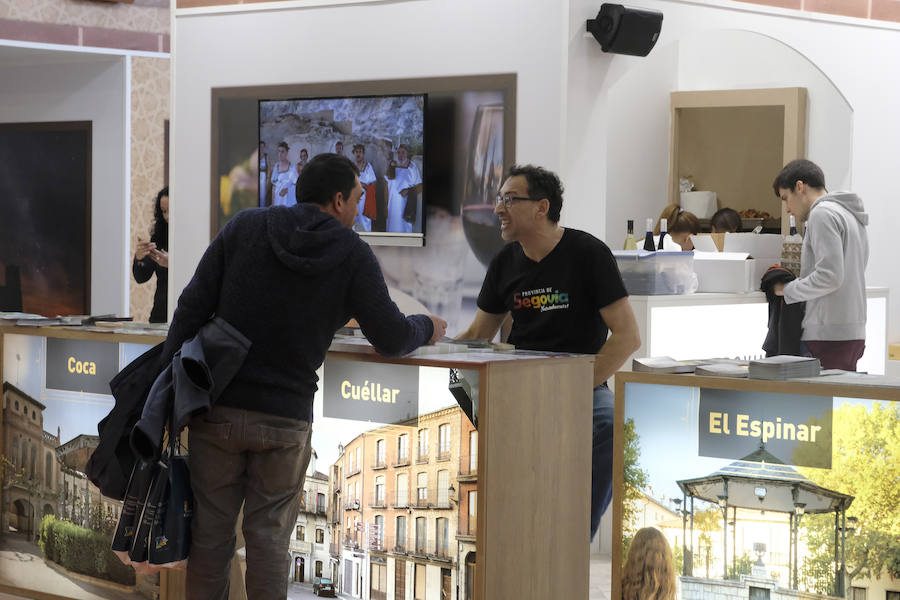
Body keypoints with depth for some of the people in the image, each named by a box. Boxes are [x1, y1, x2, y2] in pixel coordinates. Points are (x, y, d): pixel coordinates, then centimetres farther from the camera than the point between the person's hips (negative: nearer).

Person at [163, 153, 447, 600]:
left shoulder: (244, 227, 1)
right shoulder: (353, 255, -4)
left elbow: (193, 308, -1)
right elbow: (391, 338, -2)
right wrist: (427, 328, 20)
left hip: (217, 409, 2)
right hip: (285, 420, -1)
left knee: (210, 534, 9)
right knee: (268, 538, 8)